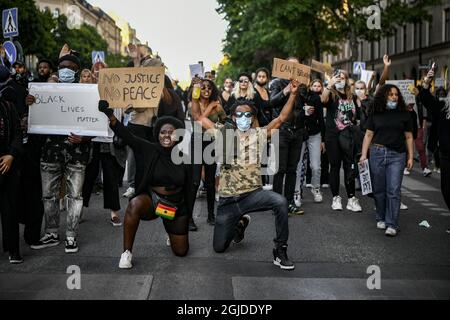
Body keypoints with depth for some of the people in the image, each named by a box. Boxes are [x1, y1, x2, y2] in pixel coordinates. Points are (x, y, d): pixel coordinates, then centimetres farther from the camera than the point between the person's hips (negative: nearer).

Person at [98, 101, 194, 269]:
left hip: (176, 206, 2)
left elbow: (189, 187, -1)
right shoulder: (150, 150, -11)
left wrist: (188, 214, 2)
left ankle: (172, 231, 45)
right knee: (134, 204, -38)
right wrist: (109, 115, -38)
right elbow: (127, 136, -24)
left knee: (181, 251, 9)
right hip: (152, 199, -2)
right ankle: (127, 252, -25)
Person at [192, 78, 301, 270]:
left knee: (280, 202, -34)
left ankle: (280, 251, -18)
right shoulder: (223, 132, 4)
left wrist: (293, 95, -12)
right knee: (219, 248, 6)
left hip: (253, 193, -1)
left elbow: (281, 118, -2)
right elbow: (198, 116, 4)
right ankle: (240, 223, 39)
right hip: (227, 199, 1)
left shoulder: (259, 135, 3)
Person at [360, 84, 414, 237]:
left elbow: (408, 137, 8)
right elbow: (368, 135, 7)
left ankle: (392, 224, -5)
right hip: (377, 153, 1)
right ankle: (381, 219, 22)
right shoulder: (375, 114, 7)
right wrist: (363, 155, 0)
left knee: (394, 190, -7)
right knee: (379, 189, 7)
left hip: (397, 155, -1)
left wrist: (410, 157, 3)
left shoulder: (403, 114, 6)